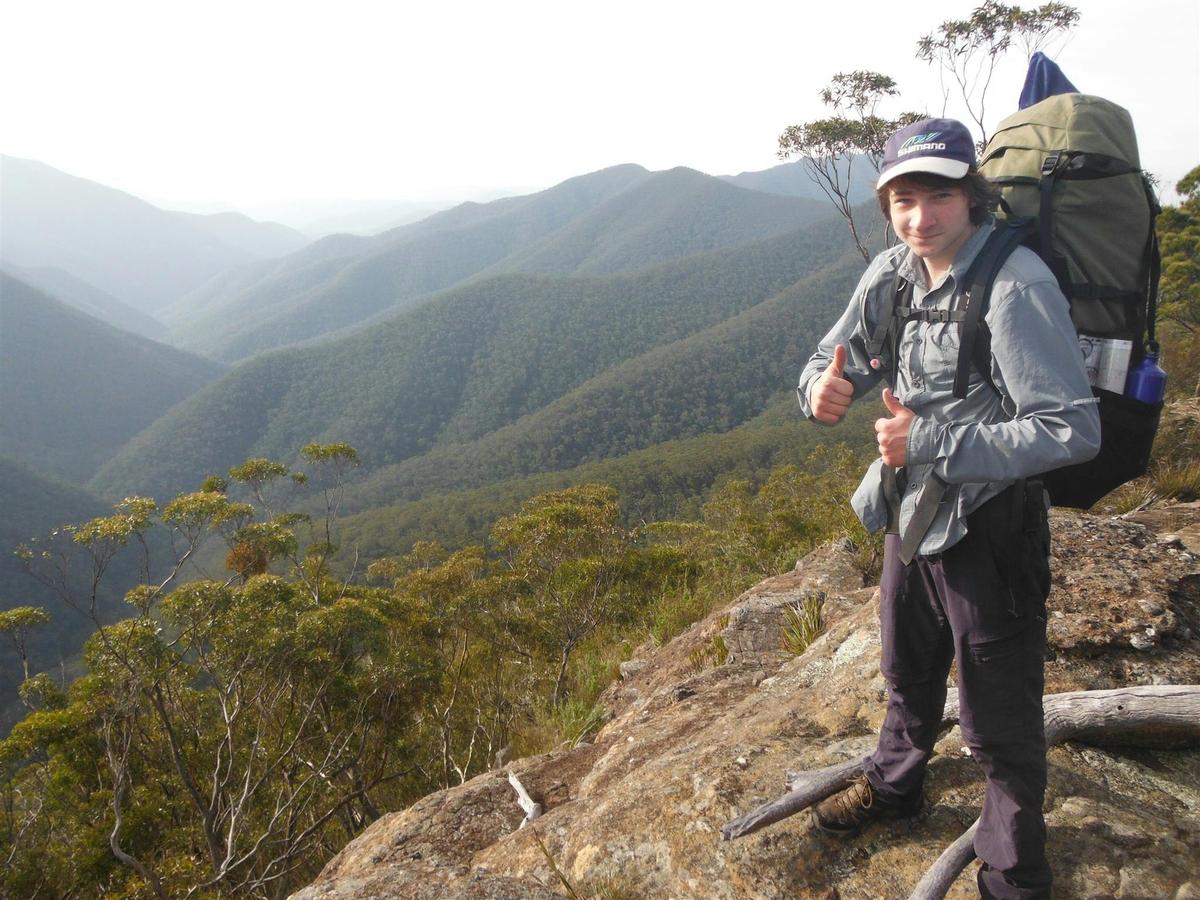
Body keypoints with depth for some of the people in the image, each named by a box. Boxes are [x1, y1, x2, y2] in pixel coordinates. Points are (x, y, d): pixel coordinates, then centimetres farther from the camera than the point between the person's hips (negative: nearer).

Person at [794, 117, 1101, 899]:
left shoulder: (1016, 287, -25)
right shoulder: (893, 273, -2)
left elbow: (1073, 431, -27)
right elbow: (842, 358, 5)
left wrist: (932, 442, -30)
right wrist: (826, 386, -19)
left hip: (989, 525, -7)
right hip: (913, 511, 7)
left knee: (999, 716, 9)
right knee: (908, 673, 28)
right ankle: (895, 784, 55)